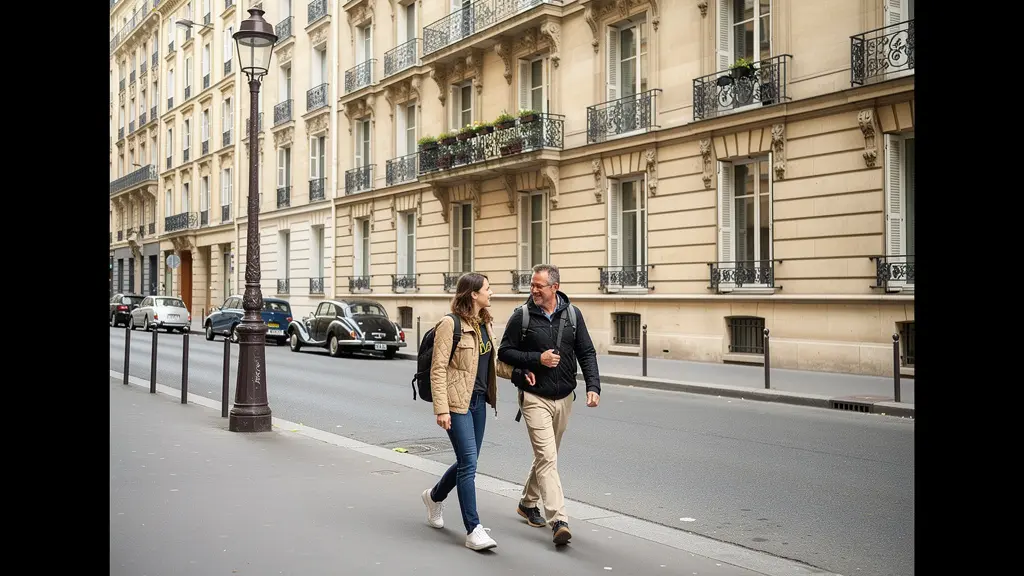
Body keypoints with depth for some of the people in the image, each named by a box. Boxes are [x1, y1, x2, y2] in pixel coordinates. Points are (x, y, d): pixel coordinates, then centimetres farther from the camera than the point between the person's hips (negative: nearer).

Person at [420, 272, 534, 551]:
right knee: (469, 464, -10)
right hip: (458, 402, -8)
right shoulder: (450, 324, -12)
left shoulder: (485, 324, 12)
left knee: (467, 463, 15)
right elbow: (438, 368, -14)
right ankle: (473, 530, -4)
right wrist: (441, 409, -20)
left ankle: (435, 496, 42)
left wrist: (518, 372, 5)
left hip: (479, 401, 8)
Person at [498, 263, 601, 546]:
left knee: (546, 455, 18)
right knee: (547, 458, -12)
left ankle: (528, 502, 38)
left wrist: (593, 386, -9)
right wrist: (537, 359, -15)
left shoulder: (572, 315, 2)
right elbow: (504, 352, -2)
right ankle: (559, 520, -16)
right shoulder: (522, 316, -7)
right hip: (535, 398, -4)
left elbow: (586, 353, 4)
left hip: (564, 398, 4)